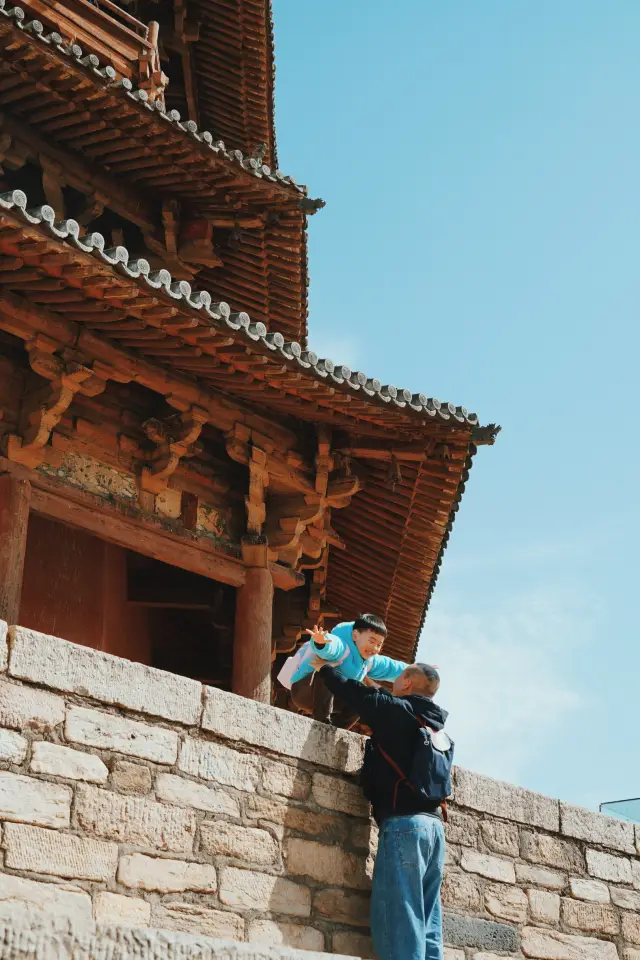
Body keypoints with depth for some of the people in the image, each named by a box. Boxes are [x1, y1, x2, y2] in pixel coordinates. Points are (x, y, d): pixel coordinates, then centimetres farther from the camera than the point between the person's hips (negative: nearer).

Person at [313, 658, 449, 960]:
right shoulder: (438, 728, 21)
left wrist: (324, 668, 22)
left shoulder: (398, 710, -1)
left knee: (398, 918, -11)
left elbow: (354, 694, 4)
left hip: (404, 823, -8)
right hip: (433, 825, 8)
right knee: (426, 922, 6)